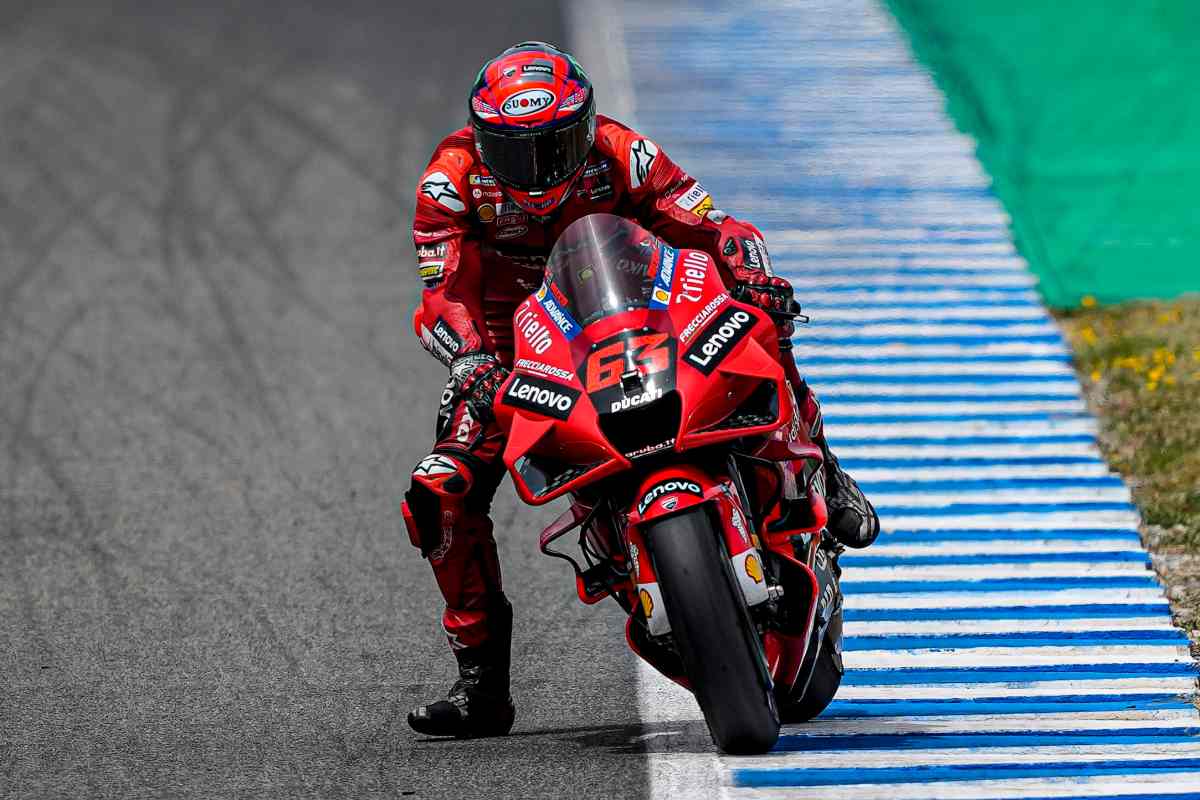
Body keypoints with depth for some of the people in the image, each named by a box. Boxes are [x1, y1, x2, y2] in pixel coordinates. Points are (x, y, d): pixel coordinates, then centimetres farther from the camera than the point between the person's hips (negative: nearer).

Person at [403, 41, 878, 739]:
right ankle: (482, 677, -6)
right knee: (441, 497, -21)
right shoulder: (454, 178, -18)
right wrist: (471, 362, -46)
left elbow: (709, 224, -21)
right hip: (508, 353, 0)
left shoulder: (617, 153, -16)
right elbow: (441, 292, -26)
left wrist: (755, 275, -43)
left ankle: (818, 472, 9)